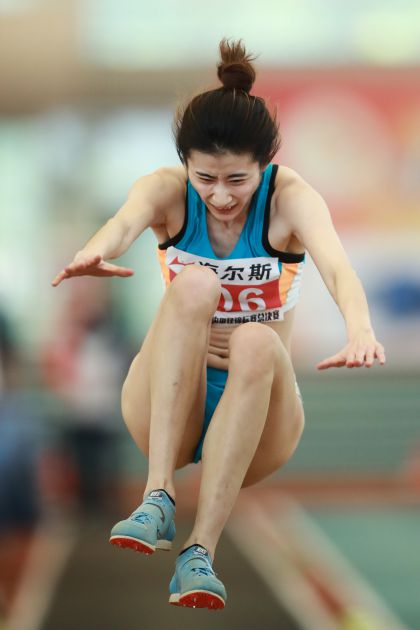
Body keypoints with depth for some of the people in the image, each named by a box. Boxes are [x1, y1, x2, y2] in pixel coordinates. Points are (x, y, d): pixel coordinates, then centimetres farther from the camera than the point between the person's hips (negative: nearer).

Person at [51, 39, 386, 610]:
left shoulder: (290, 198, -11)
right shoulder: (169, 190, -8)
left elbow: (336, 266, -33)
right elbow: (127, 220, -33)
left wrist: (360, 331, -56)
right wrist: (96, 252, -59)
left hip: (255, 417, 0)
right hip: (167, 410, 1)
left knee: (257, 343, -35)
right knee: (195, 284, -28)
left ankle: (201, 551, -40)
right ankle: (158, 499, -37)